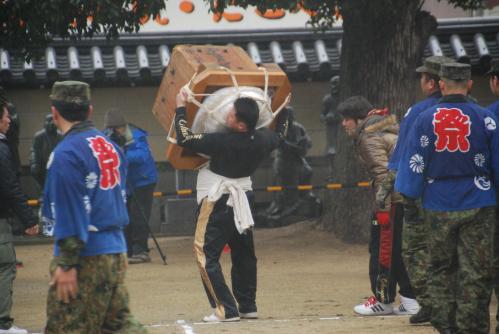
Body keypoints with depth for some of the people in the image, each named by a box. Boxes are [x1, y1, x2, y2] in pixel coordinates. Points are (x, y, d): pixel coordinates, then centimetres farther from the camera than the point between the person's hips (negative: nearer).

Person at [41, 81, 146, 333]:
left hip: (85, 257, -8)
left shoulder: (65, 153, -13)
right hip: (117, 252, 8)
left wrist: (66, 263, -16)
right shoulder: (109, 145, 11)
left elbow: (69, 212, -17)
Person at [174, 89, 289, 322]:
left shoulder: (223, 142, -26)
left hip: (218, 202, -7)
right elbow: (280, 133, 18)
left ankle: (226, 310, -12)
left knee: (206, 254, -4)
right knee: (243, 254, 18)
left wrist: (181, 108, -12)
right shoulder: (262, 140, -6)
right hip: (242, 202, 7)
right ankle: (248, 306, 24)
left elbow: (185, 139, -24)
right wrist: (283, 109, 33)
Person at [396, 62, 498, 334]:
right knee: (475, 271, 2)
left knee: (441, 268, 14)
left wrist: (408, 194, 5)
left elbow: (413, 163, -2)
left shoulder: (425, 119, -2)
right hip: (477, 206, -2)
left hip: (438, 206, 2)